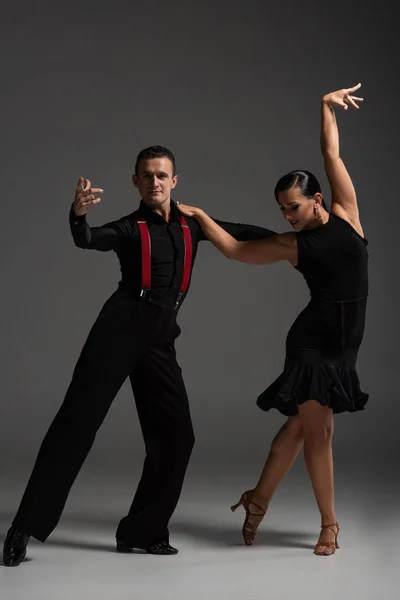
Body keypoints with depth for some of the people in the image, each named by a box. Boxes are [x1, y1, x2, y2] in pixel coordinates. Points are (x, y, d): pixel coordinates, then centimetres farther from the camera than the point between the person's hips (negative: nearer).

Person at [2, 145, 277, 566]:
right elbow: (88, 241, -16)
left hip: (159, 342, 5)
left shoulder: (191, 226, 16)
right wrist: (78, 214, -38)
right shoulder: (128, 228, 3)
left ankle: (140, 532, 17)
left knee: (176, 437, 4)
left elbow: (236, 231, 30)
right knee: (76, 423, -11)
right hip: (118, 331, -5)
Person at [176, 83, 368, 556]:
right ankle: (329, 524, 11)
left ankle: (258, 499, 23)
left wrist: (327, 107, 8)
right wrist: (199, 216, 9)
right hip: (312, 341, -3)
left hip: (344, 344, 3)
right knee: (318, 430, -2)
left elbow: (332, 155, 4)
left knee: (300, 426, 8)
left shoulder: (345, 215, 1)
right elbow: (236, 250, 10)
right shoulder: (292, 245, -2)